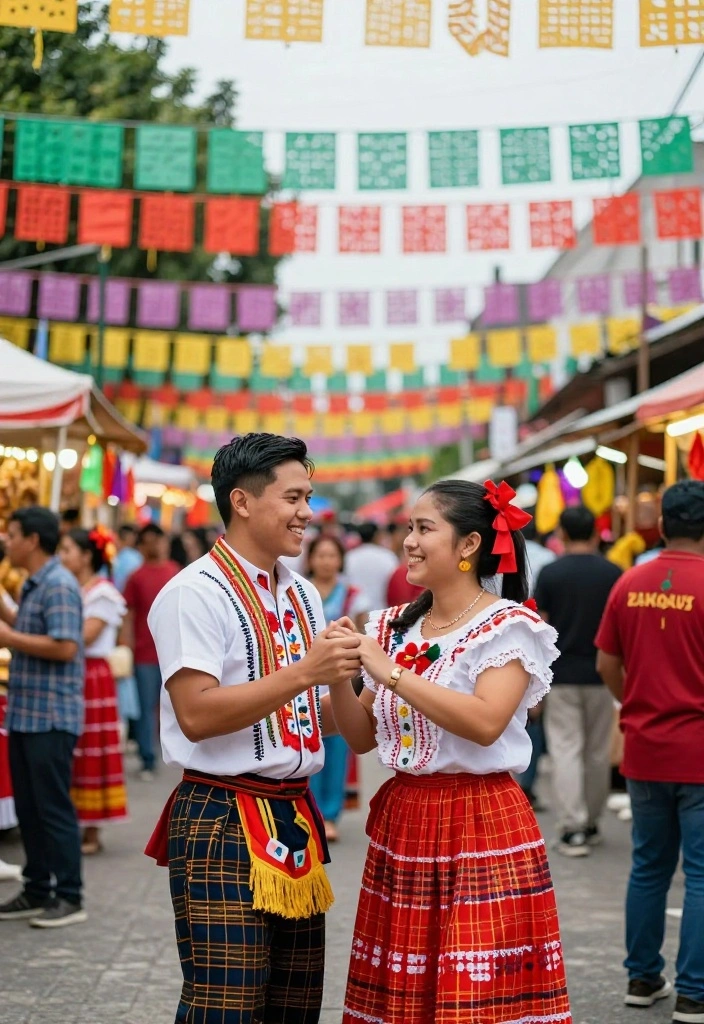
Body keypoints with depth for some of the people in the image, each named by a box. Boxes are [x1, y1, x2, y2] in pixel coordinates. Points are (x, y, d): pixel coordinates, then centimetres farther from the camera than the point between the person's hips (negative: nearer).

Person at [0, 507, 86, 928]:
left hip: (51, 717, -10)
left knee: (54, 807, -3)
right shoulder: (34, 585, 15)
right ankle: (38, 891, 21)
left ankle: (70, 897, 4)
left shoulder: (59, 586, -15)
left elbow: (64, 647, -22)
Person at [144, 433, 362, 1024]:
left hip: (296, 820, 8)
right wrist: (304, 672, -22)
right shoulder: (195, 593, -10)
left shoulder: (303, 596, 14)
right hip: (224, 823, -8)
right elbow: (197, 715, -20)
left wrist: (346, 678, 0)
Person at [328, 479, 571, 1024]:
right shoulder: (395, 628, 12)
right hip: (402, 819, 6)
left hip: (482, 822, -6)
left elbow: (485, 723, -22)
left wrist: (390, 672, -20)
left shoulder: (508, 627, -7)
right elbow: (363, 737, 14)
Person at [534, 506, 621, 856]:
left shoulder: (550, 573, -5)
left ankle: (572, 829, -7)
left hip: (561, 676, -2)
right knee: (598, 752, 12)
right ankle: (591, 825, 21)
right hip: (600, 675, 2)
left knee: (566, 751, 0)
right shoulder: (613, 574, 0)